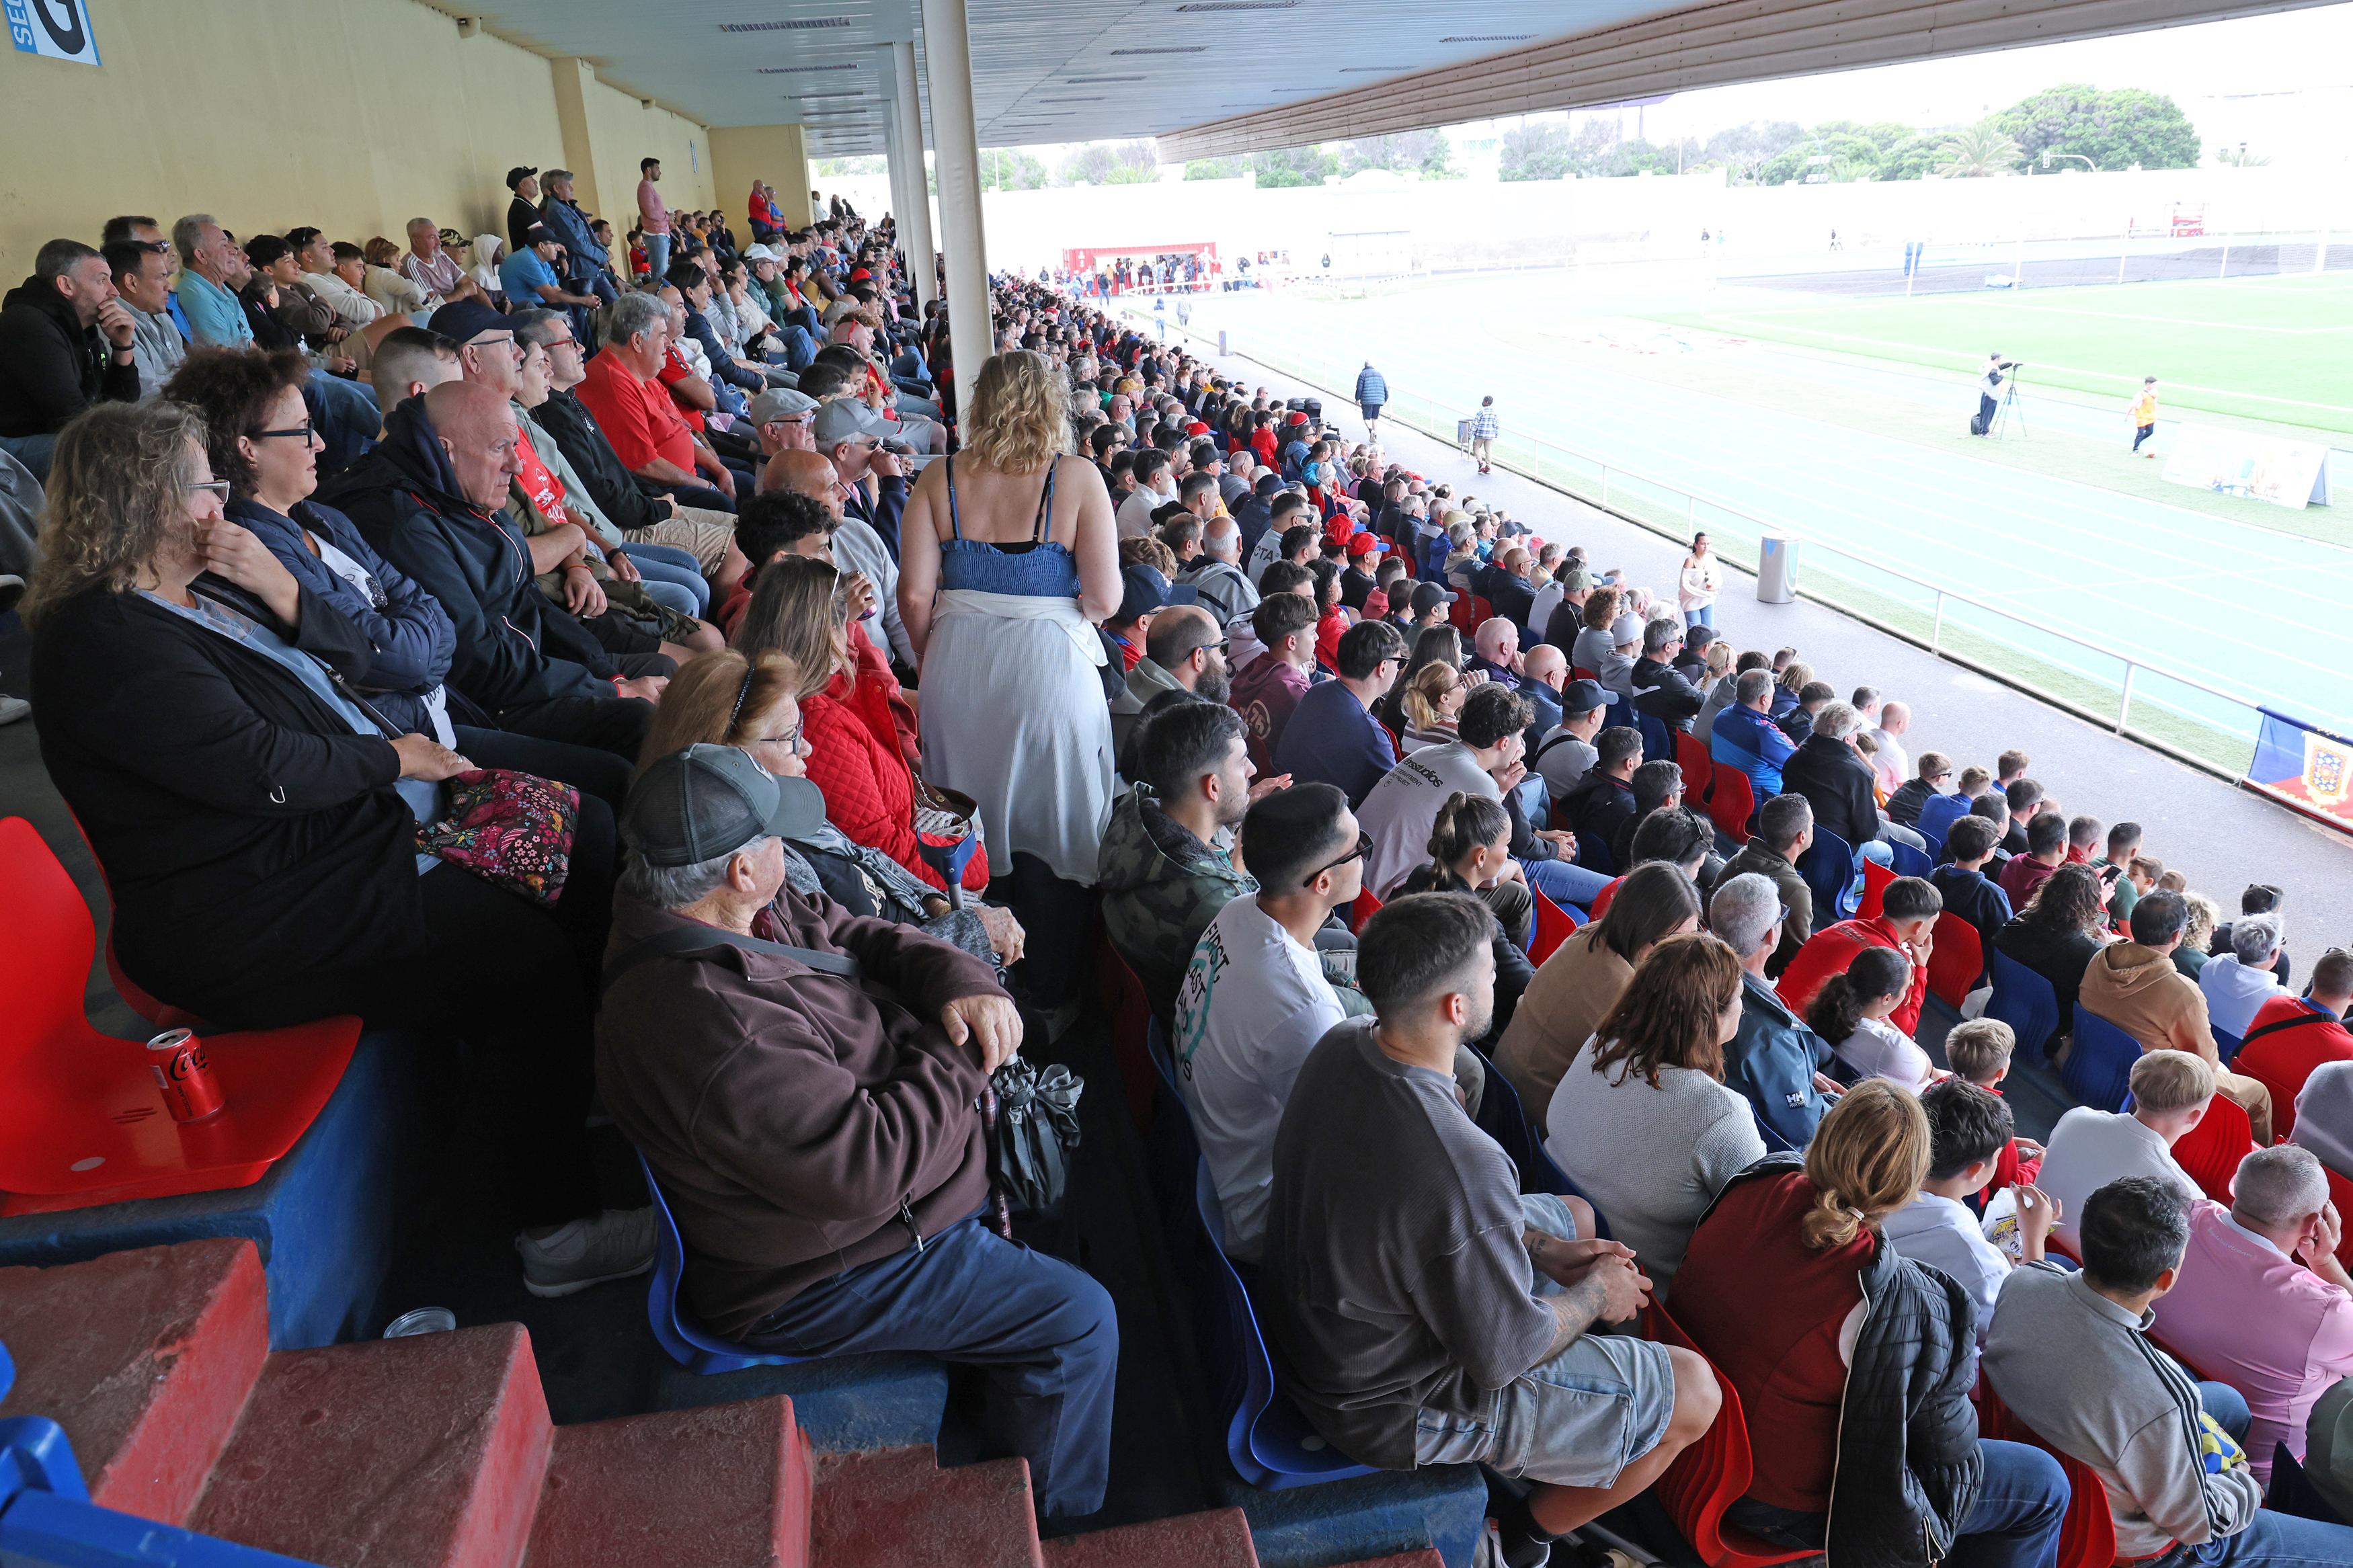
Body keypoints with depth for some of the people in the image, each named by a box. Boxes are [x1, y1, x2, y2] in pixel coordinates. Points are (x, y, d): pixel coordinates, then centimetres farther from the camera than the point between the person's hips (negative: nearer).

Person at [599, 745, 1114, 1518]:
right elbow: (864, 1168, -38)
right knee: (1080, 1323, -4)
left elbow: (862, 936, 4)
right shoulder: (707, 1022, -38)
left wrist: (963, 981, -16)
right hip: (821, 1276, -10)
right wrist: (958, 1053, -23)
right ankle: (1051, 1527, 21)